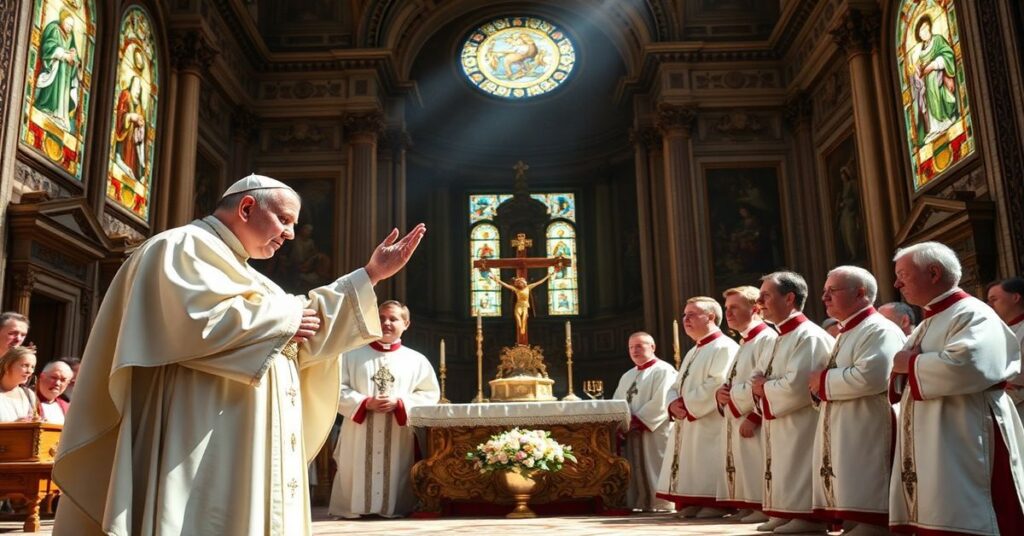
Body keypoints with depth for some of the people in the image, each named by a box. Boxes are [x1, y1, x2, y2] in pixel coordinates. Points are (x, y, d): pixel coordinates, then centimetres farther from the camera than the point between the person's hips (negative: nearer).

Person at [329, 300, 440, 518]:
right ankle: (355, 508, 15)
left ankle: (393, 508, 16)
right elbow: (338, 389, 1)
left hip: (399, 437, 0)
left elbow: (430, 394, 3)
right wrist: (365, 403, -14)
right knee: (357, 477, 2)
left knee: (394, 477, 2)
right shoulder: (353, 354, 6)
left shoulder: (416, 360, 6)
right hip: (359, 435, 0)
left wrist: (399, 403, -12)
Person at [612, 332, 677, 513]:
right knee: (634, 471, 4)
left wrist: (637, 421, -16)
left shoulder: (663, 371, -3)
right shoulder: (627, 376, 23)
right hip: (631, 434, 7)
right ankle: (637, 504, 7)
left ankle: (658, 505, -1)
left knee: (650, 471, -7)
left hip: (653, 434, -7)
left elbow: (661, 403, -15)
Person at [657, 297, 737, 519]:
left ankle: (714, 503, 0)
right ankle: (692, 503, 16)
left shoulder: (725, 347, -10)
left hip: (710, 424, -9)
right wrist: (674, 404, -3)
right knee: (692, 470, 10)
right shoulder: (693, 353, 21)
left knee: (709, 470, -8)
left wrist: (688, 404, -16)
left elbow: (718, 385, -22)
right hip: (688, 425, 9)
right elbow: (677, 386, 20)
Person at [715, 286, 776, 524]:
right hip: (736, 420, 10)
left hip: (752, 422, -10)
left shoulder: (767, 338, -11)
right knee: (745, 472, 11)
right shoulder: (744, 344, 21)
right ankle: (749, 504, 17)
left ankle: (763, 506, 0)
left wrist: (753, 418, -23)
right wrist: (720, 393, 2)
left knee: (756, 467, -7)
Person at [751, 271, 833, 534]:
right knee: (785, 477, 14)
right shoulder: (781, 339, 15)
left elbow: (795, 386, -26)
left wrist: (763, 388, -10)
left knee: (799, 475, -5)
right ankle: (784, 514, 23)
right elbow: (758, 379, 17)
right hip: (780, 425, 10)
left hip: (802, 427, -10)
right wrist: (759, 386, -6)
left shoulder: (810, 336, -16)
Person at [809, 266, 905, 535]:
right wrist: (820, 384, 5)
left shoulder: (880, 330, -10)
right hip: (843, 431, 10)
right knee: (855, 507, 11)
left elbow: (870, 377, -26)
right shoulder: (847, 333, 21)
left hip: (869, 432, -10)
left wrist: (823, 380, -12)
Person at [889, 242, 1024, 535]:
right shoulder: (928, 324, 20)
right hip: (928, 449, 9)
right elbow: (904, 374, 23)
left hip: (961, 447, -9)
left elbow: (965, 367, -28)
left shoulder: (972, 315, -8)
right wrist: (901, 369, -2)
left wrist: (911, 364, -12)